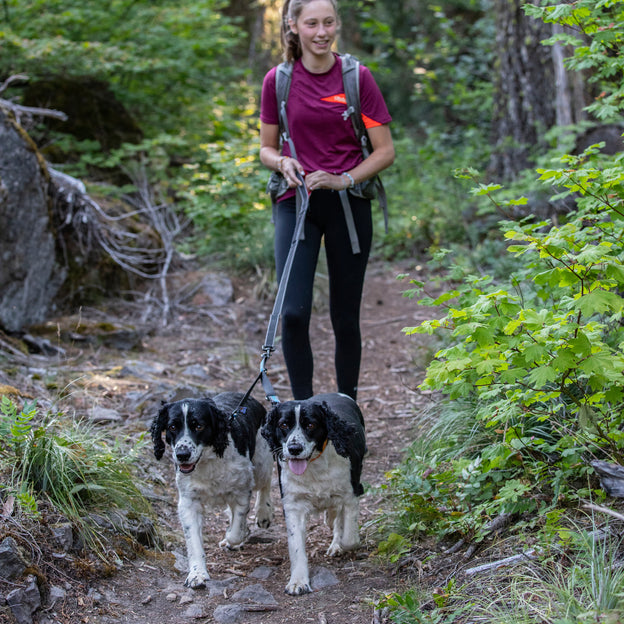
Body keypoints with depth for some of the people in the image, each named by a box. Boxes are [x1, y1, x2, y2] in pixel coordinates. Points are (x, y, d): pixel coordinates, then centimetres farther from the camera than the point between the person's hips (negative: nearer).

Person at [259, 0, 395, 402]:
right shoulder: (278, 80, 1)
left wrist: (343, 179, -14)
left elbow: (385, 151, 0)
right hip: (296, 203, 0)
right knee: (294, 312, -14)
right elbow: (267, 147, 12)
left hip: (349, 204, 0)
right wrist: (282, 162, -11)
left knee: (345, 318, 6)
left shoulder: (357, 77, -2)